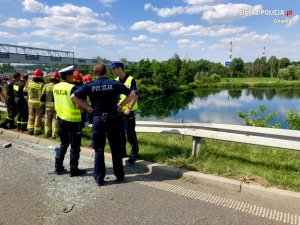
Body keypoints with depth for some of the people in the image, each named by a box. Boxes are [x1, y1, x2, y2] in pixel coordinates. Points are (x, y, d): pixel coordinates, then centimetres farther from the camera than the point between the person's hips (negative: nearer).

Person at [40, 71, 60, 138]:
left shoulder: (46, 86, -1)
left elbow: (42, 97, 1)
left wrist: (42, 106, 8)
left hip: (48, 107, 2)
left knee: (47, 121, 14)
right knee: (55, 121, 6)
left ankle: (47, 133, 22)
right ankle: (54, 134, 8)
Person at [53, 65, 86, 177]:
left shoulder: (55, 87, 6)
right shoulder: (72, 88, -17)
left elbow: (56, 102, 14)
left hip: (61, 118, 8)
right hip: (72, 119, -7)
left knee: (63, 143, 20)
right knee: (75, 146, 4)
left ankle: (58, 167, 25)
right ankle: (74, 169, 11)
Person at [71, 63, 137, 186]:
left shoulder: (89, 86, -1)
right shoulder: (114, 84, -2)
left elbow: (73, 97, -1)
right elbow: (132, 94, -3)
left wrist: (87, 107, 3)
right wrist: (120, 105, 2)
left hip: (98, 119, 0)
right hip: (113, 119, 0)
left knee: (99, 150, 10)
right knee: (116, 149, 12)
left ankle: (99, 178, 14)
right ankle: (119, 175, 21)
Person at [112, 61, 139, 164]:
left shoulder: (130, 80, -11)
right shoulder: (116, 81, 9)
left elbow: (135, 96, -13)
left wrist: (129, 108, -20)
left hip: (127, 111, -7)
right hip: (118, 111, 7)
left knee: (130, 133, -1)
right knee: (120, 132, 14)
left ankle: (134, 153, 13)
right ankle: (122, 151, 28)